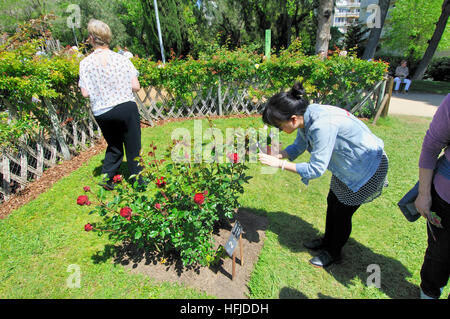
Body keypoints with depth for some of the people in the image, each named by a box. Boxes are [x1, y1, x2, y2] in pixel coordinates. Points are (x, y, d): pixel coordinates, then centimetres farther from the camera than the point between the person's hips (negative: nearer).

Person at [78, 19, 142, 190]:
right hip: (126, 108, -2)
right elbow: (136, 87, -6)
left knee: (114, 146, 24)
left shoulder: (86, 63, -2)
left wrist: (99, 89, 14)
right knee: (133, 148, 8)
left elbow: (85, 93, -6)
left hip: (101, 113, 2)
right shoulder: (122, 59, -3)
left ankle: (107, 176, 16)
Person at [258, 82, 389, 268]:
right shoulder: (305, 116, -12)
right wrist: (277, 155, -14)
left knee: (342, 212, 4)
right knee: (332, 202, 18)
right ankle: (327, 241, 41)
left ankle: (333, 253, 29)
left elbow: (316, 169, -33)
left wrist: (280, 164, -29)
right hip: (346, 164, 8)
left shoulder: (322, 125, -39)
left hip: (367, 167, -8)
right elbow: (299, 146, 3)